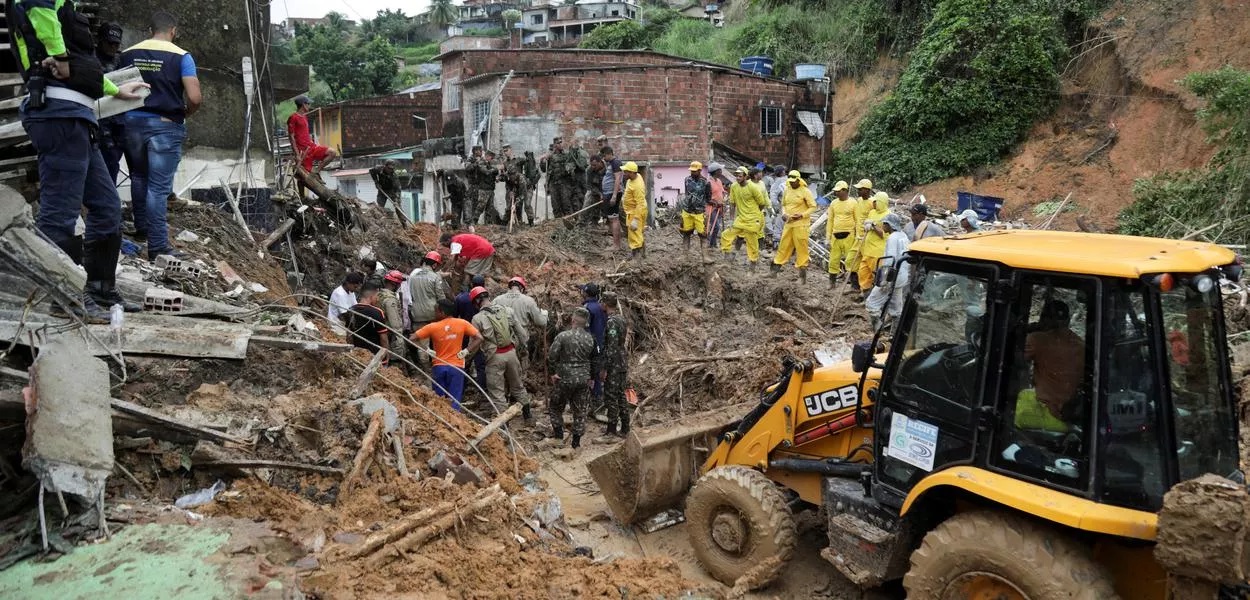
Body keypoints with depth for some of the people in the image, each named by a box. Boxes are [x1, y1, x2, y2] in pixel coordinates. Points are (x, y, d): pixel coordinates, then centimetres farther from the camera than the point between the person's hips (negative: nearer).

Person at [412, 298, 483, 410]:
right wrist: (465, 352, -6)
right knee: (454, 401, 1)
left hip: (439, 366, 0)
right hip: (456, 366, 0)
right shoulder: (462, 324, -4)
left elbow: (412, 338, -4)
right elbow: (479, 338, -7)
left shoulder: (432, 327, -5)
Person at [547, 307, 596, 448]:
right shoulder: (590, 339, 0)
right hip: (584, 379, 4)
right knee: (580, 410, 12)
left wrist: (553, 372, -2)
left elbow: (551, 356, -15)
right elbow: (593, 358, 9)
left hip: (565, 378, -4)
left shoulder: (563, 336, -14)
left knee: (555, 407, 17)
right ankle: (576, 441, 15)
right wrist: (590, 377, 19)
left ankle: (558, 433, 19)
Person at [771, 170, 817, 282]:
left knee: (801, 248, -2)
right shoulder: (787, 190, 9)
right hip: (789, 223, 6)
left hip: (801, 224, -5)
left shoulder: (805, 191, -8)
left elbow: (813, 207, -6)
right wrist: (783, 213, 1)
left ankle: (802, 274, 5)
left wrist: (802, 215, -18)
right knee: (783, 246, 9)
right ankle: (774, 270, 15)